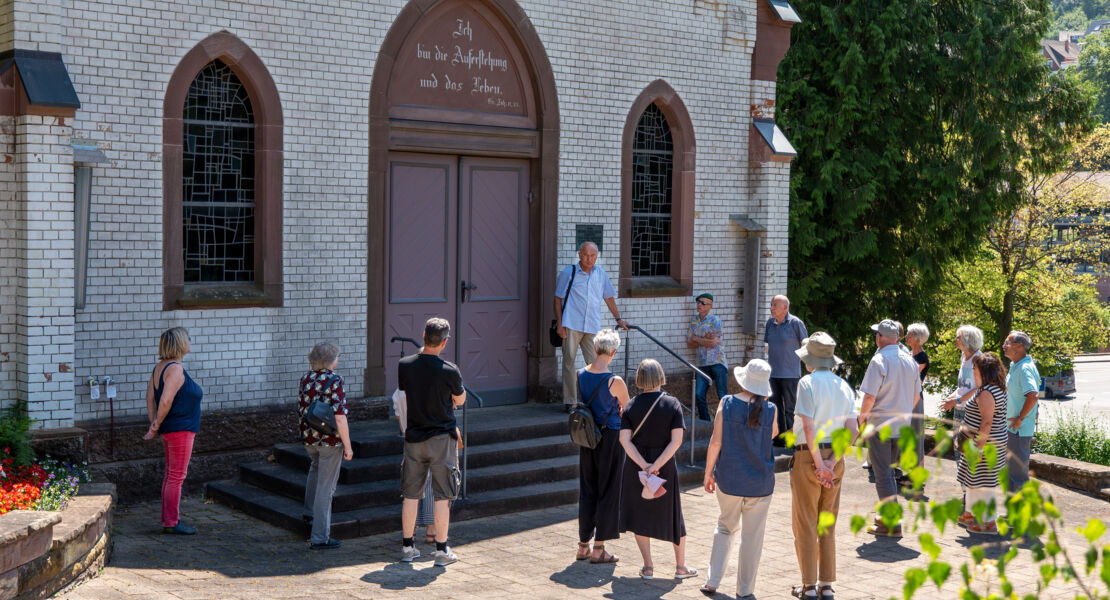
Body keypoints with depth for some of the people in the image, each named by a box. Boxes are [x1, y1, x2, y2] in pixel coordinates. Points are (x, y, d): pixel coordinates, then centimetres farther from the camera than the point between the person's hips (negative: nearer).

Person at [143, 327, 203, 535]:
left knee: (171, 475, 15)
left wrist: (154, 425, 8)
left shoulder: (160, 367, 12)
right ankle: (171, 523, 1)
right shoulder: (176, 369, -18)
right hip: (180, 429, -10)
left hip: (169, 430, 10)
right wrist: (156, 427, -13)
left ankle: (168, 520, 22)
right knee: (177, 476, -4)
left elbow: (150, 397, 12)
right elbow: (165, 401, -25)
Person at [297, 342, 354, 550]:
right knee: (325, 487, 1)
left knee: (316, 467, 36)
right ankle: (319, 538, 5)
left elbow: (300, 409, 12)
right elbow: (340, 417, -22)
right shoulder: (334, 381, -18)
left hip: (308, 438, 7)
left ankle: (310, 512, 44)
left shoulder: (306, 379, 2)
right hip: (330, 441, -7)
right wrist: (348, 446, -15)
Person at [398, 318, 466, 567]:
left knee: (411, 495, 12)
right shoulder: (449, 371, -15)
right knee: (442, 497, 4)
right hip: (442, 437, -4)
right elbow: (460, 400, 1)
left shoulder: (405, 366, -6)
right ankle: (442, 550, 7)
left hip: (414, 437, 4)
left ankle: (407, 547, 19)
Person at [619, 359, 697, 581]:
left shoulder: (631, 406, -5)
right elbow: (676, 440, -16)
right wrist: (656, 466, -17)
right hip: (665, 465, 0)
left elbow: (624, 439, -12)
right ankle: (681, 566, 23)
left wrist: (644, 466, -15)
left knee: (639, 515, 13)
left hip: (635, 464, 0)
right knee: (672, 513, 15)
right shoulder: (672, 404, -8)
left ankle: (648, 567, 10)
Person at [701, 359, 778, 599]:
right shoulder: (770, 410, -8)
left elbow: (716, 442, -9)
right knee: (752, 535, 10)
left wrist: (708, 472, 2)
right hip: (760, 481, -1)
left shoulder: (727, 404, -9)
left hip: (729, 479, 1)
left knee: (726, 527, 19)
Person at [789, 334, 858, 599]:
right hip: (835, 458, 6)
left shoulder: (808, 383, -11)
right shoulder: (844, 386, 6)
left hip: (808, 457, -6)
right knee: (828, 525, 14)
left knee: (805, 524, 4)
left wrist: (819, 464, -15)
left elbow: (808, 427, -20)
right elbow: (852, 430, -2)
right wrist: (832, 461, -7)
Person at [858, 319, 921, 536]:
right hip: (902, 426, 7)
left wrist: (862, 416, -1)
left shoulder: (879, 360, -16)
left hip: (880, 426, -7)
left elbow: (870, 397, -18)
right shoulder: (909, 361, 6)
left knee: (882, 475, -1)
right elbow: (916, 396, 13)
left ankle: (891, 524, -1)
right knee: (889, 471, 21)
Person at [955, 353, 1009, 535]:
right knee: (972, 480, 21)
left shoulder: (986, 393, -21)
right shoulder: (997, 389, 11)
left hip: (985, 444, -11)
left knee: (983, 483, -3)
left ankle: (989, 523, 3)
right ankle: (969, 514, 34)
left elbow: (987, 422, -24)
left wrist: (979, 448, -23)